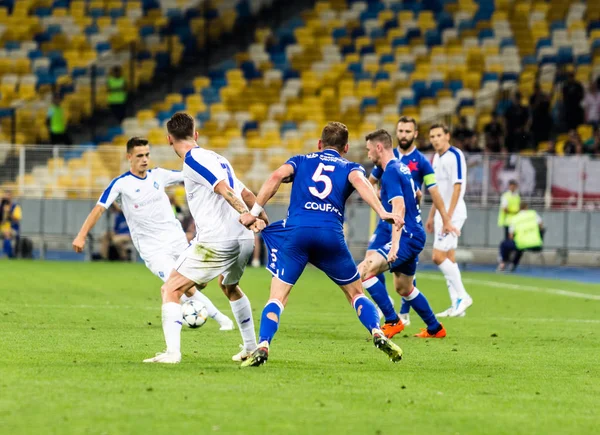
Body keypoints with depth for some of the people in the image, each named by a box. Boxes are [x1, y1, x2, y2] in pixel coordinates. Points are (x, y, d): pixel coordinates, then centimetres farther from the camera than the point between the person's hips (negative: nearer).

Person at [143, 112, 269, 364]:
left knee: (170, 290, -4)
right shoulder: (216, 159, 20)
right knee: (230, 288, 35)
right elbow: (246, 194, 22)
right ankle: (251, 348, 39)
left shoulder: (193, 160, -6)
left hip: (216, 242, -9)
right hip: (245, 240, 9)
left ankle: (172, 351, -17)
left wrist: (246, 215, -30)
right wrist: (264, 220, 27)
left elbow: (224, 189, -20)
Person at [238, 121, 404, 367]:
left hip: (296, 230, 0)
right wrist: (381, 212, -17)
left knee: (278, 295, 3)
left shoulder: (301, 161, 24)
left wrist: (254, 212, 2)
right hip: (331, 234, 0)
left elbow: (277, 176, 4)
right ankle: (377, 333, -1)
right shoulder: (350, 167, 21)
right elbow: (359, 181, -3)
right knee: (355, 292, 18)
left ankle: (262, 346, -17)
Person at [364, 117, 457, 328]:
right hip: (387, 220, 4)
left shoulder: (421, 162, -4)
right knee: (371, 261, -6)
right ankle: (383, 307, 8)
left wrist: (446, 221, -4)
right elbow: (370, 182, 19)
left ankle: (404, 313, 13)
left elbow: (434, 192, -4)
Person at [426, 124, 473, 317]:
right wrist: (431, 216, 22)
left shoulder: (455, 156, -13)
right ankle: (456, 304, 9)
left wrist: (448, 216, -23)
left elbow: (457, 187, -19)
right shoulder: (436, 158, 14)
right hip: (442, 214, 9)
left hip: (453, 214, -9)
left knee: (438, 256, -14)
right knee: (448, 259, 7)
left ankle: (462, 296, -6)